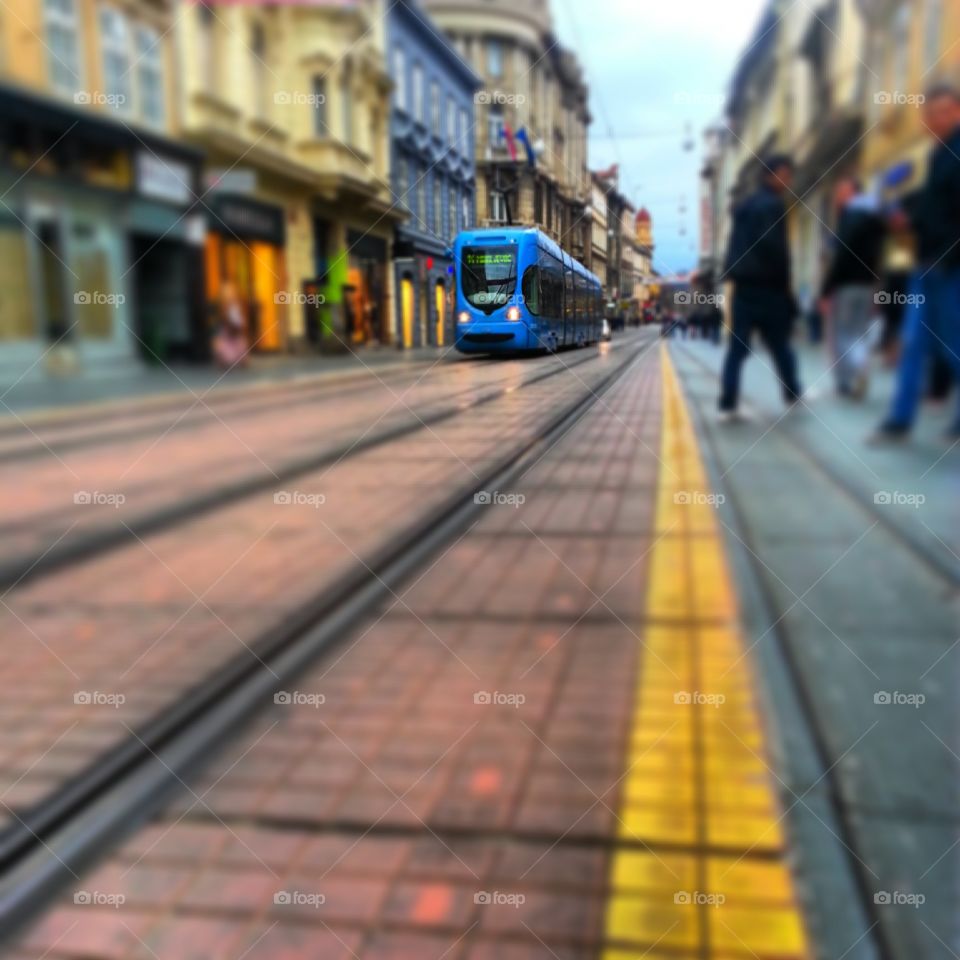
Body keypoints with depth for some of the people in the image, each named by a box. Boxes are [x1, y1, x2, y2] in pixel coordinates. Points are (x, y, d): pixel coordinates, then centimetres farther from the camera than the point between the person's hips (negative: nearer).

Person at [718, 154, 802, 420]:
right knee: (780, 344, 7)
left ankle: (728, 405, -5)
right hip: (766, 285, -7)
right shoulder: (773, 204, -8)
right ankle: (793, 395, 20)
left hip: (742, 284, 7)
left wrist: (734, 274, 14)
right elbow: (772, 244, -19)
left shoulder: (745, 205, 19)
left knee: (737, 348, 1)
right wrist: (784, 279, -11)